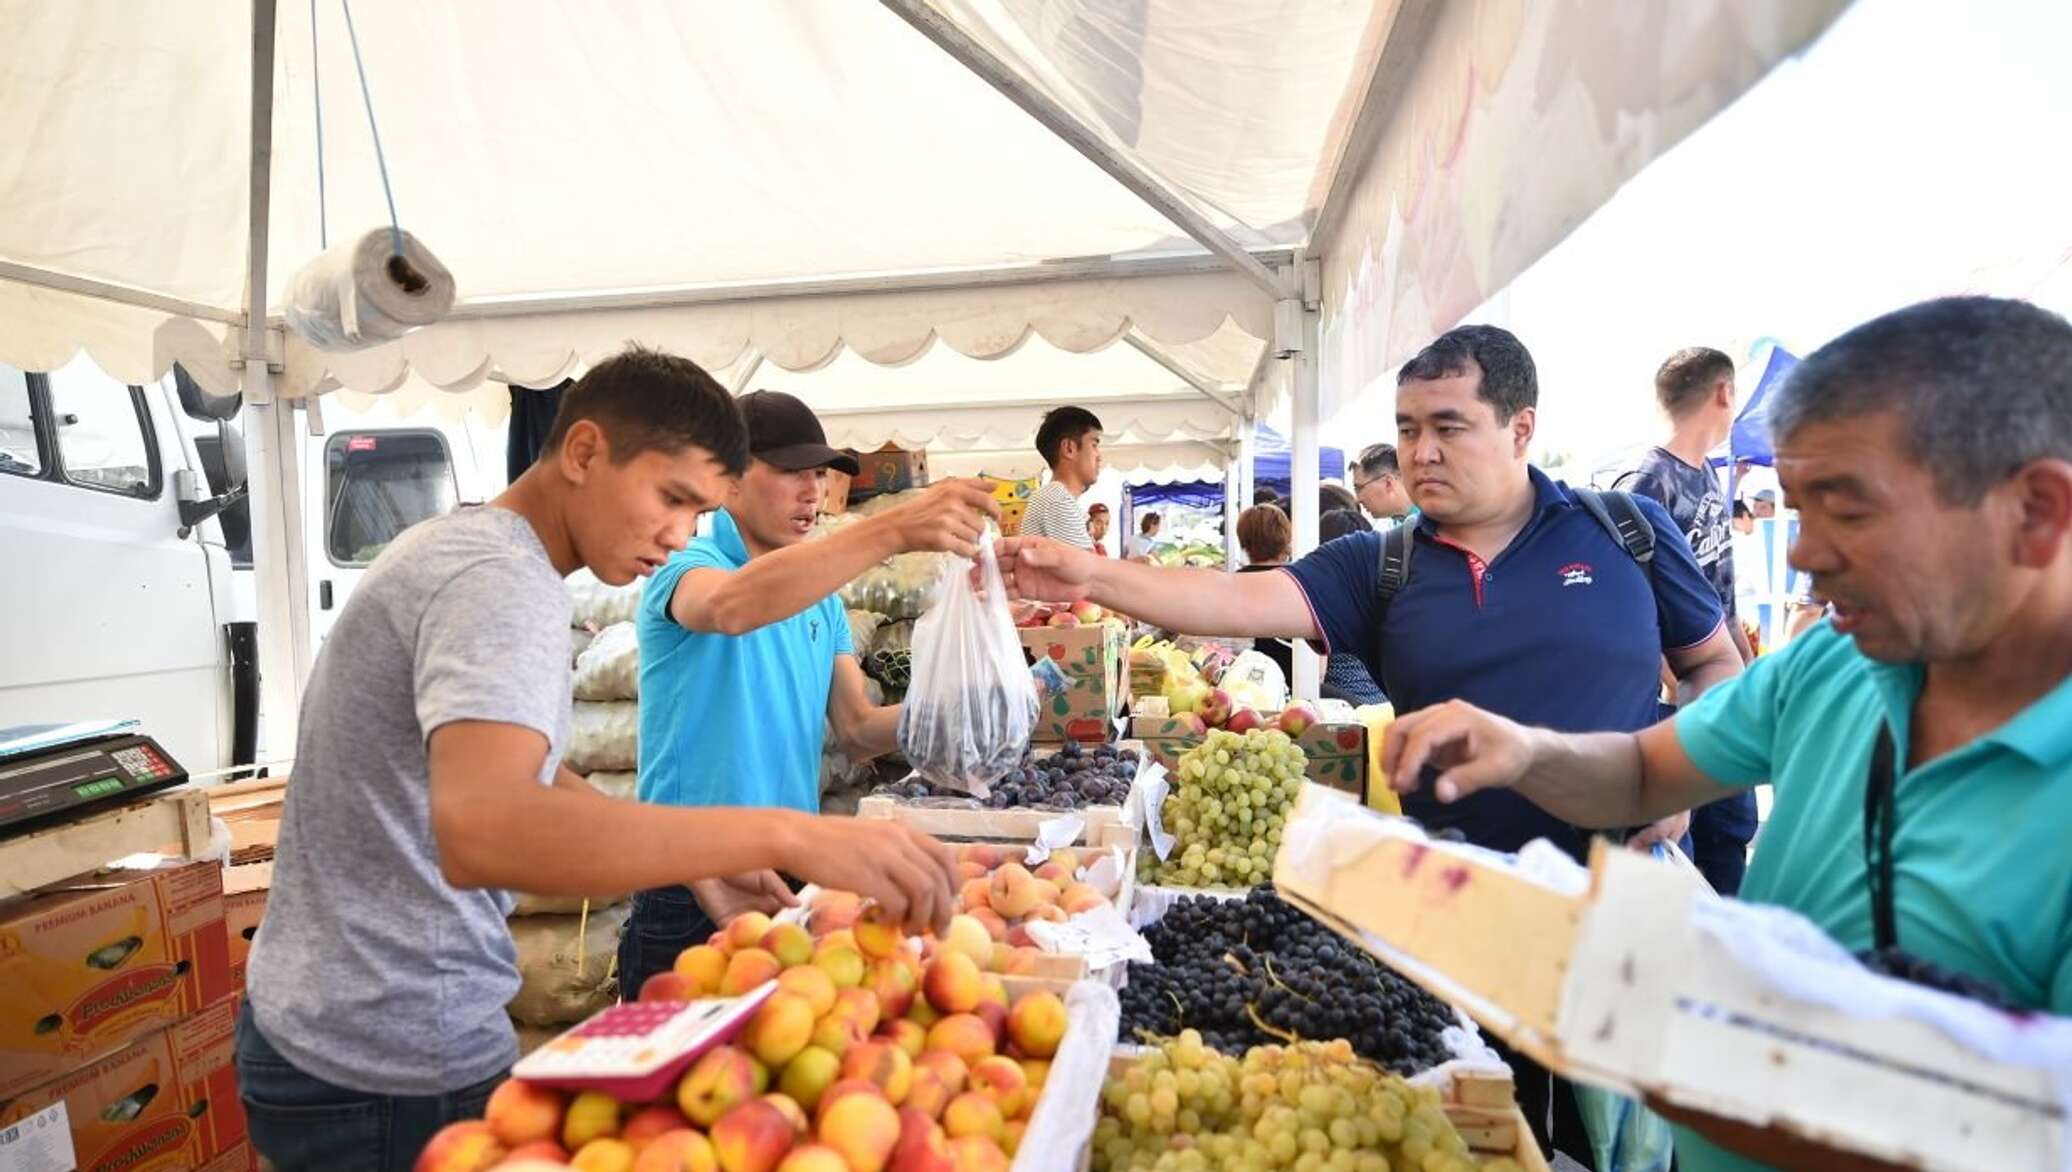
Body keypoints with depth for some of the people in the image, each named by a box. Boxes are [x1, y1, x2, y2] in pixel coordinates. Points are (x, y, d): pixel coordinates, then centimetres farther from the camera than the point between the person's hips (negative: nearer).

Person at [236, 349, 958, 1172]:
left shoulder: (456, 544, 8)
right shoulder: (504, 581, -23)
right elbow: (480, 832, -41)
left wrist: (699, 863, 8)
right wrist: (783, 836, -44)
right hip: (392, 1073, -9)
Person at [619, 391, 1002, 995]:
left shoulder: (822, 597, 9)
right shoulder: (687, 565, -11)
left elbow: (857, 732, 4)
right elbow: (732, 607, -37)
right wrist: (894, 529, -47)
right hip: (694, 894, -6)